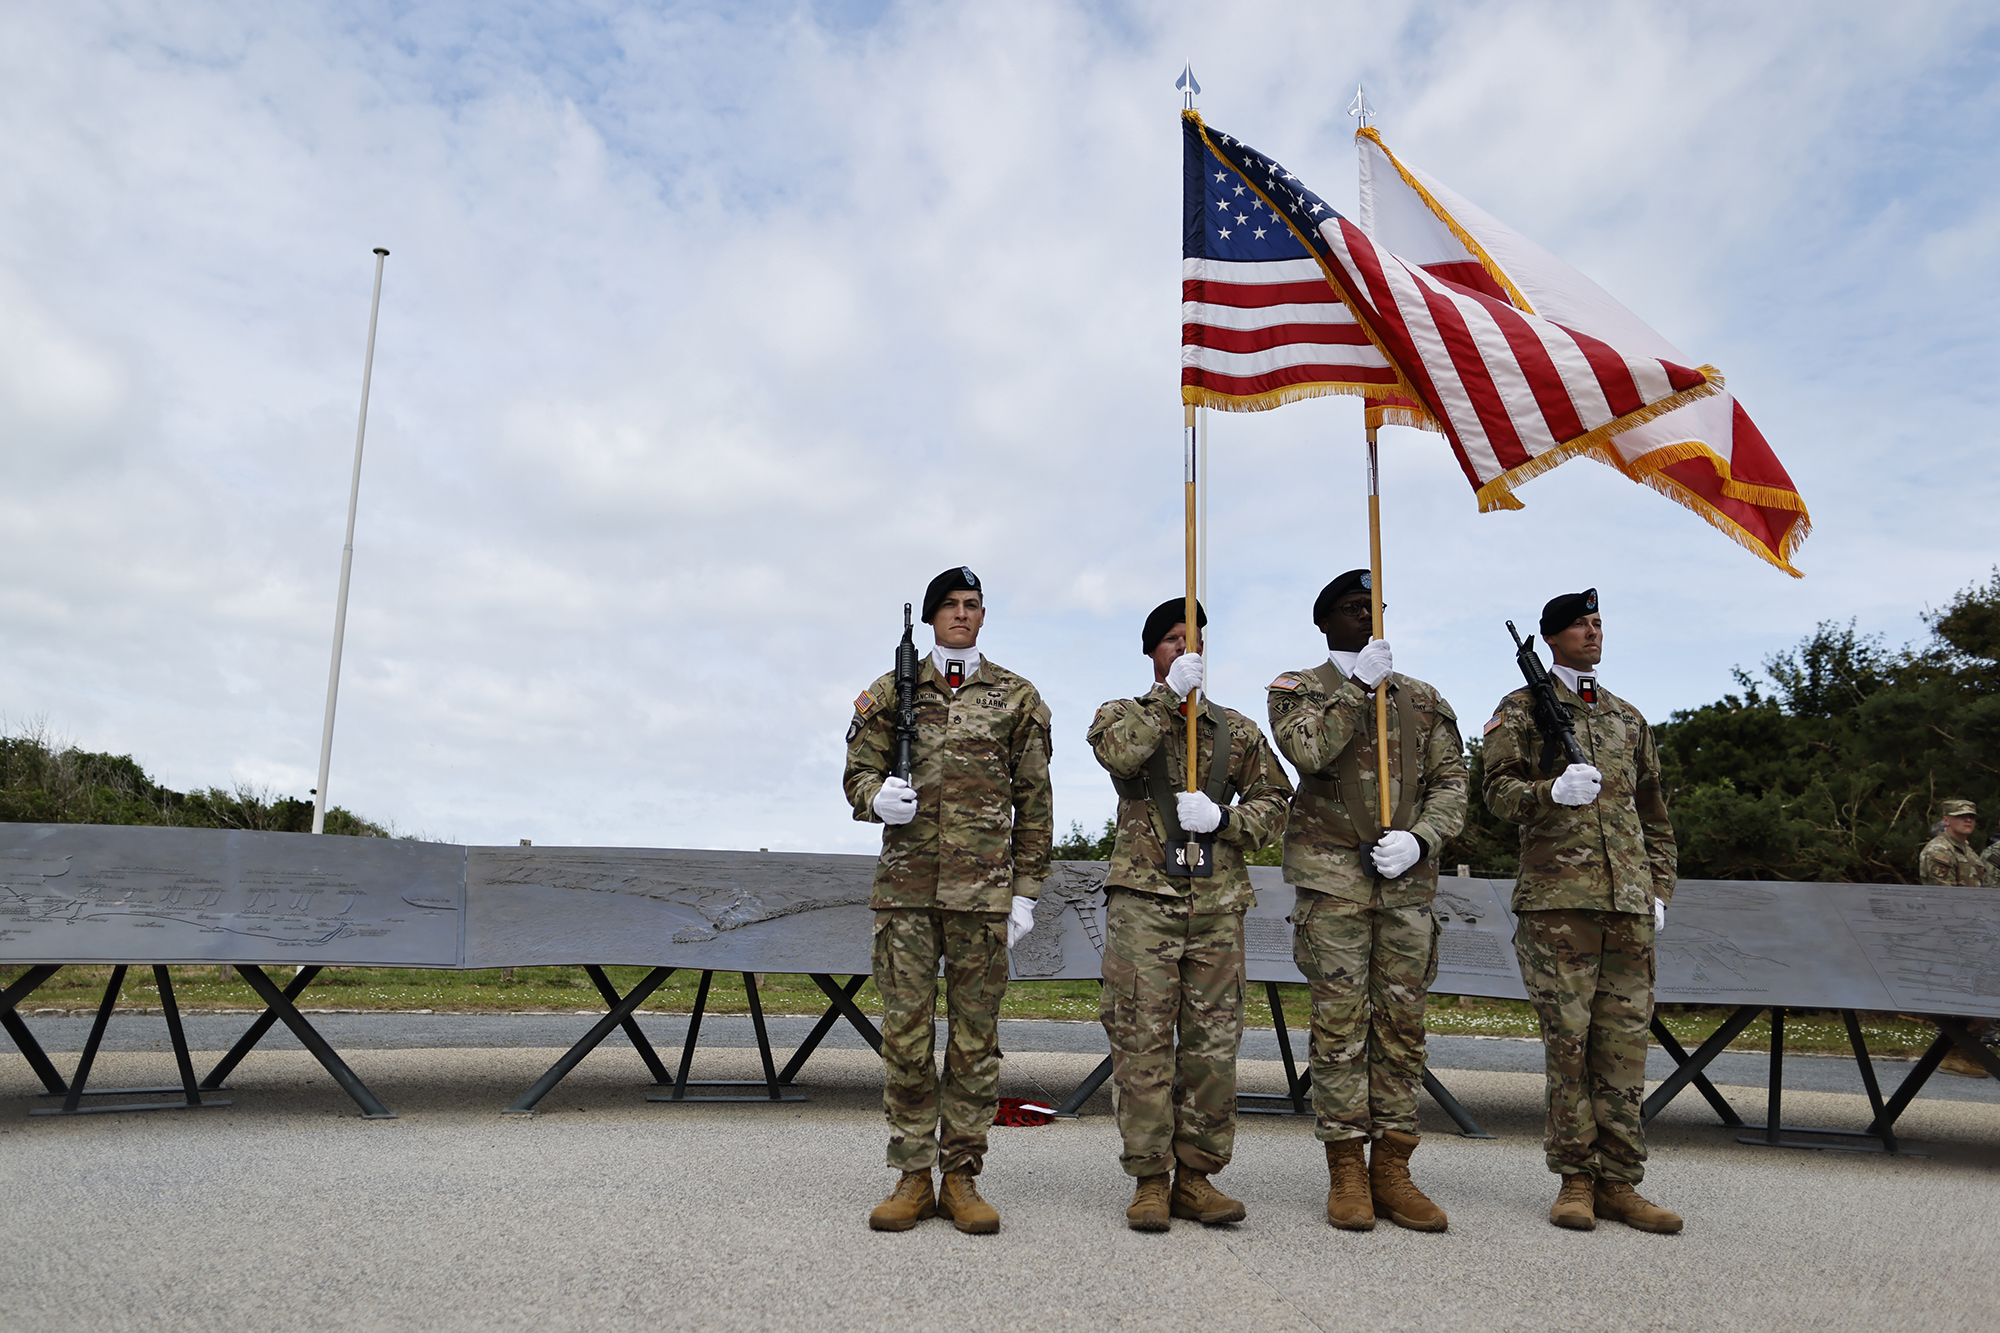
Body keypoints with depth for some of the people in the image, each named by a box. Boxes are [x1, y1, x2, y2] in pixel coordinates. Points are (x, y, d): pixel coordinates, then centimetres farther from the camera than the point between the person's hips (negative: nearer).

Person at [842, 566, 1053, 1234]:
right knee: (906, 1033, 2)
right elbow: (858, 773, 12)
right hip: (906, 884, 1)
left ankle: (962, 1178, 14)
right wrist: (877, 797, -12)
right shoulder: (891, 692, 11)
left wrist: (1026, 890, 4)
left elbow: (1033, 802, 9)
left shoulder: (1017, 697, 9)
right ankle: (913, 1177, 13)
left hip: (983, 891, 0)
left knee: (975, 1038, 4)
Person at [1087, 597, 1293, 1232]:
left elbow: (1274, 801, 13)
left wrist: (1222, 819, -4)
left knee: (1213, 1042, 3)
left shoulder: (1237, 730, 17)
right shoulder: (1122, 715, 11)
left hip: (1218, 902, 3)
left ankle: (1195, 1175, 13)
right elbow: (1118, 754, -13)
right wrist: (1169, 693, -11)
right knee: (1142, 1039, -4)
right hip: (1143, 897, -2)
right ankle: (1149, 1179, 5)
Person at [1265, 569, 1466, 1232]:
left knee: (1403, 1023, 4)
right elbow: (1309, 751, -13)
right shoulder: (1298, 688, 8)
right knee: (1340, 1021, -3)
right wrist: (1361, 685, -10)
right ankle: (1347, 1172, 5)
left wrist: (1419, 837, -7)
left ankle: (1391, 1170, 12)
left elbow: (1451, 781, 10)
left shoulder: (1425, 700, 17)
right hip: (1333, 875, -3)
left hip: (1408, 878, 4)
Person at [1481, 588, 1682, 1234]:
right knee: (1568, 1041, -2)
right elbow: (1498, 789, -4)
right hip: (1557, 899, -4)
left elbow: (1654, 813, 24)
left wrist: (1659, 888, 15)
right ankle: (1575, 1179, 7)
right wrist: (1553, 792, -24)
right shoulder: (1522, 709, 6)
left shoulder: (1628, 718, 21)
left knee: (1623, 1042, 4)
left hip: (1629, 902, 5)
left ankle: (1618, 1182, 11)